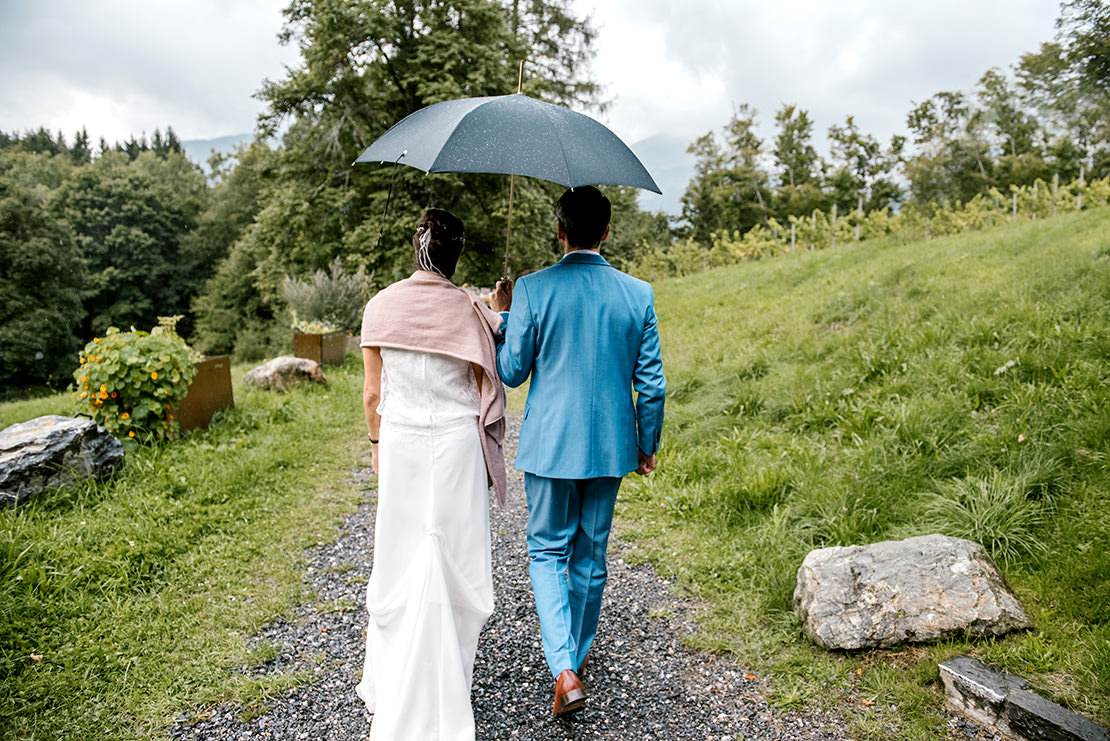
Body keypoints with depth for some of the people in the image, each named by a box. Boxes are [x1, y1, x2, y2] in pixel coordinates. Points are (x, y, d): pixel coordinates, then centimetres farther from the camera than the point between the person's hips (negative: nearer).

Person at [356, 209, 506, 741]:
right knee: (452, 563, 9)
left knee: (399, 558, 14)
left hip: (400, 442, 2)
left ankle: (389, 684, 27)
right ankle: (442, 694, 22)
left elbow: (372, 391, 4)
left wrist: (377, 443, 17)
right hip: (457, 443, -1)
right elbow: (485, 390, -2)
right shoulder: (472, 311, -6)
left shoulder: (380, 307, -1)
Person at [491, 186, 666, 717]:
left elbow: (511, 372, -5)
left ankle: (565, 669, 1)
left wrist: (501, 318, 11)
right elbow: (651, 383, 0)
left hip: (550, 444, -2)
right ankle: (578, 652, 37)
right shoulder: (637, 294, -4)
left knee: (547, 552, 13)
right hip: (610, 446, 3)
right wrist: (648, 444, 13)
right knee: (591, 554, 18)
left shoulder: (531, 290, -11)